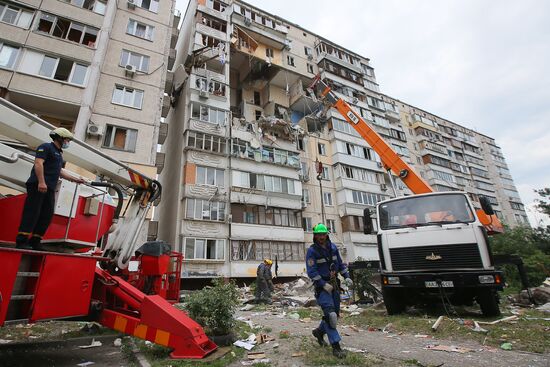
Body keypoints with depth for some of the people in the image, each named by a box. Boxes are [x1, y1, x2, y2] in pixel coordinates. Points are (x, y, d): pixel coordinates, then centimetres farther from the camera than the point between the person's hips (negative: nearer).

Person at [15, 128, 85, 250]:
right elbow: (38, 163, -14)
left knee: (47, 216, 4)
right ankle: (21, 241, -9)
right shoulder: (45, 147, -1)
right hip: (38, 186, -9)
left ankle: (34, 242, 8)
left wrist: (75, 179, 31)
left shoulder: (59, 153, 26)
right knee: (32, 212, -11)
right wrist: (41, 182, -23)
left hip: (49, 189, 9)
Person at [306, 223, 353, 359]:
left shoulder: (333, 247, 4)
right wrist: (324, 285, -21)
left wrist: (346, 277, 3)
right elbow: (311, 271, -18)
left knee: (335, 314, 13)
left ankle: (319, 331, 35)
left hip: (334, 284, 7)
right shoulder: (312, 251, -14)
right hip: (322, 285, -6)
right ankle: (336, 346, -4)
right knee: (330, 314, -14)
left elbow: (340, 263, 14)